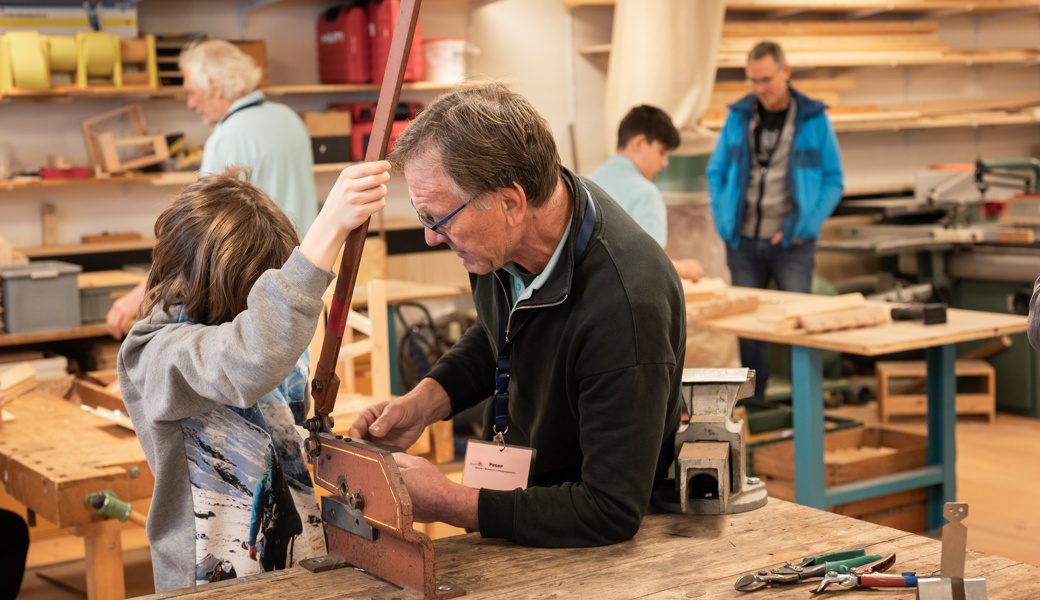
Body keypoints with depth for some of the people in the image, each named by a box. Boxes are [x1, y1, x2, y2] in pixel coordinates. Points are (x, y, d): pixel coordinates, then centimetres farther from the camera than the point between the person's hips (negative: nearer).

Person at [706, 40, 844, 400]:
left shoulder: (814, 119, -2)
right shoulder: (738, 116, 4)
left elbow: (834, 181, 1)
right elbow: (716, 172, 12)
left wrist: (806, 226, -10)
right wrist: (723, 223, 0)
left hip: (791, 245, -2)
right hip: (743, 242, 3)